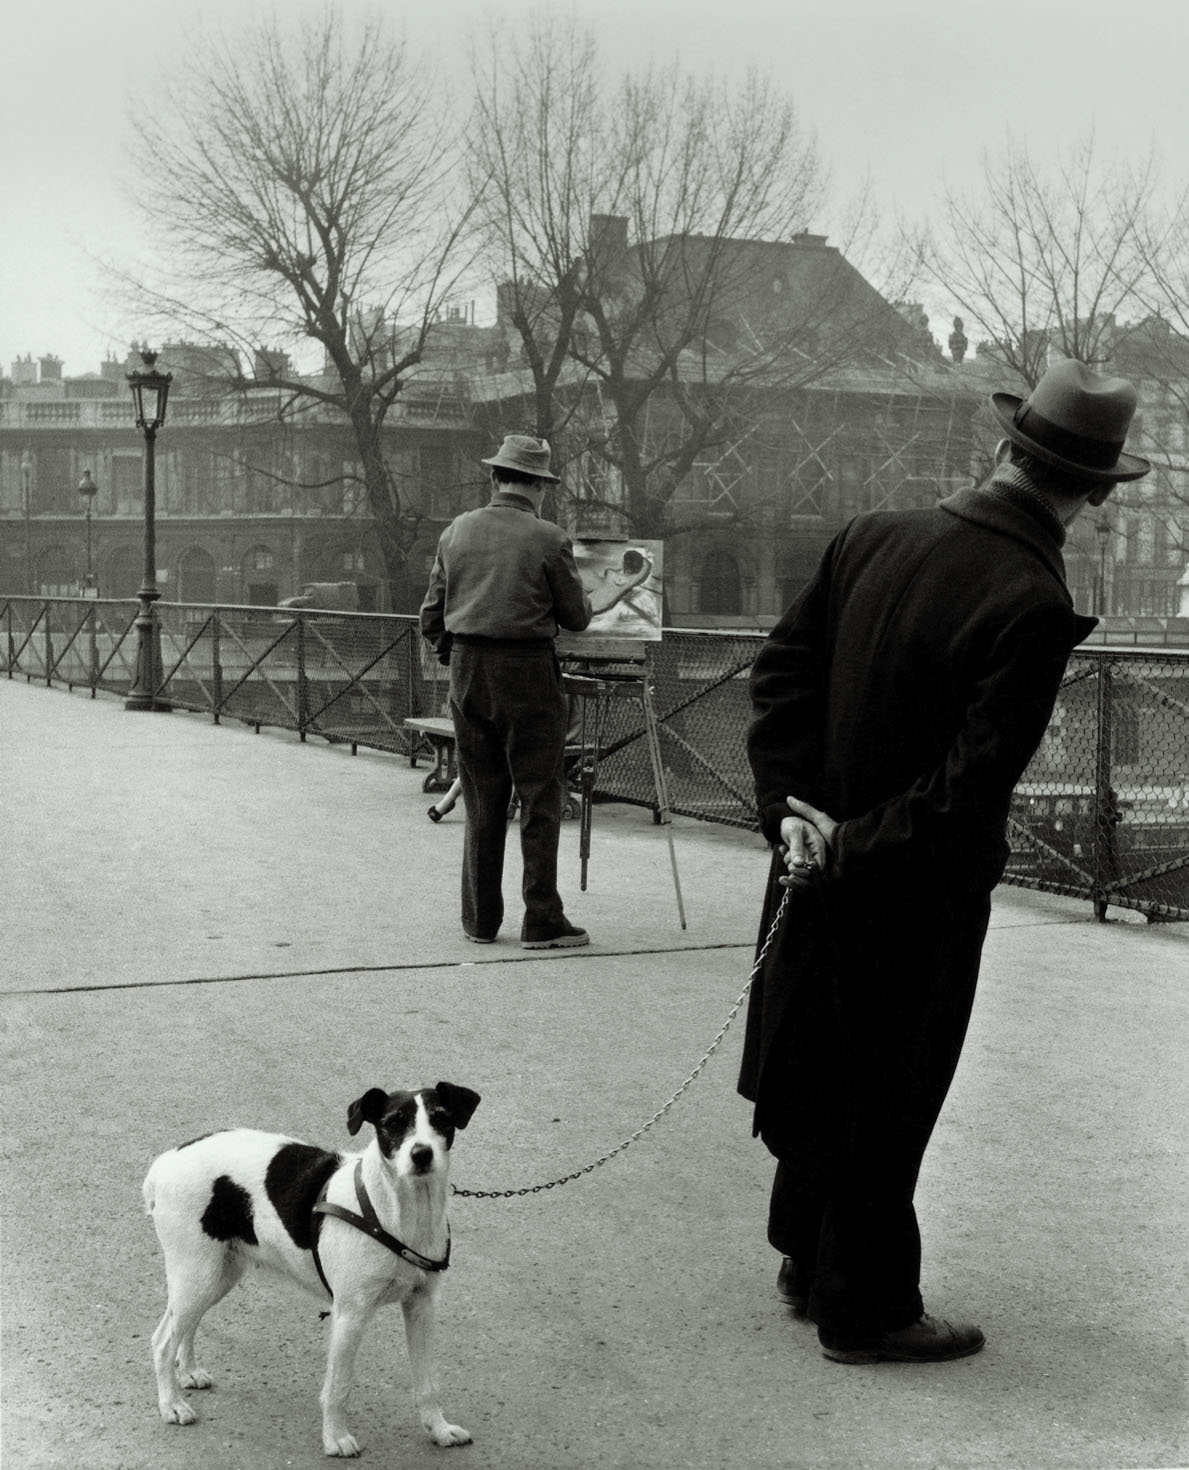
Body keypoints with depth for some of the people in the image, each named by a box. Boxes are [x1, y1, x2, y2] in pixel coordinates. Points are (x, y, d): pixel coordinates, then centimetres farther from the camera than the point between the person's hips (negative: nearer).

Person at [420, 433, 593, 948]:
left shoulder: (456, 532, 5)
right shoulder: (548, 539, -8)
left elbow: (431, 617, 9)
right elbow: (576, 617, -1)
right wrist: (585, 601, 21)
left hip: (467, 671, 5)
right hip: (527, 672, -4)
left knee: (481, 798, 12)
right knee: (540, 796, 2)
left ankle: (480, 919, 16)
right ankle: (542, 920, 2)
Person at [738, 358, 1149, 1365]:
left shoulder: (874, 538, -3)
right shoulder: (1032, 606, -24)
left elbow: (781, 670, -1)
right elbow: (972, 789, -25)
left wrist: (794, 810, -6)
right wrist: (852, 845, -15)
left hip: (824, 869, 7)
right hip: (915, 901, -7)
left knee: (822, 1071, 22)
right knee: (889, 1096, 10)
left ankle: (809, 1262, 40)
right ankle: (865, 1310, 25)